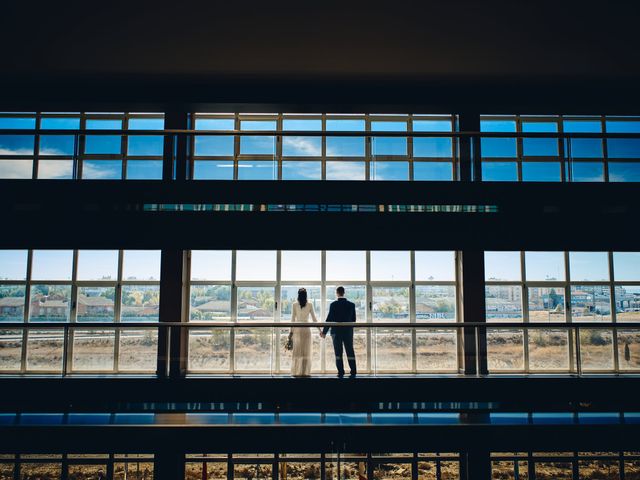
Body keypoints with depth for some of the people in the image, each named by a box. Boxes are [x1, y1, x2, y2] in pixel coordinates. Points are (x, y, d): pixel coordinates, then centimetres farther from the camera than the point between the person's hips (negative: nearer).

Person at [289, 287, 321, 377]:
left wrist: (291, 331, 4)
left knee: (297, 351, 5)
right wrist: (320, 330, 10)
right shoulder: (310, 305, 0)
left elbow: (293, 319, -1)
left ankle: (296, 372, 4)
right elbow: (314, 318, 2)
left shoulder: (294, 304, -2)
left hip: (297, 329, 0)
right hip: (306, 329, 0)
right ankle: (305, 372, 4)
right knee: (306, 351, 5)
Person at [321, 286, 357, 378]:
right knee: (350, 352, 7)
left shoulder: (333, 305, -8)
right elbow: (353, 319, 4)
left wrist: (324, 332, 0)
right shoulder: (351, 305, -1)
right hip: (348, 332, 2)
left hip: (336, 332, -2)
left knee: (338, 353, 5)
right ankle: (353, 372, 5)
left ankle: (341, 372, 4)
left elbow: (329, 319, -8)